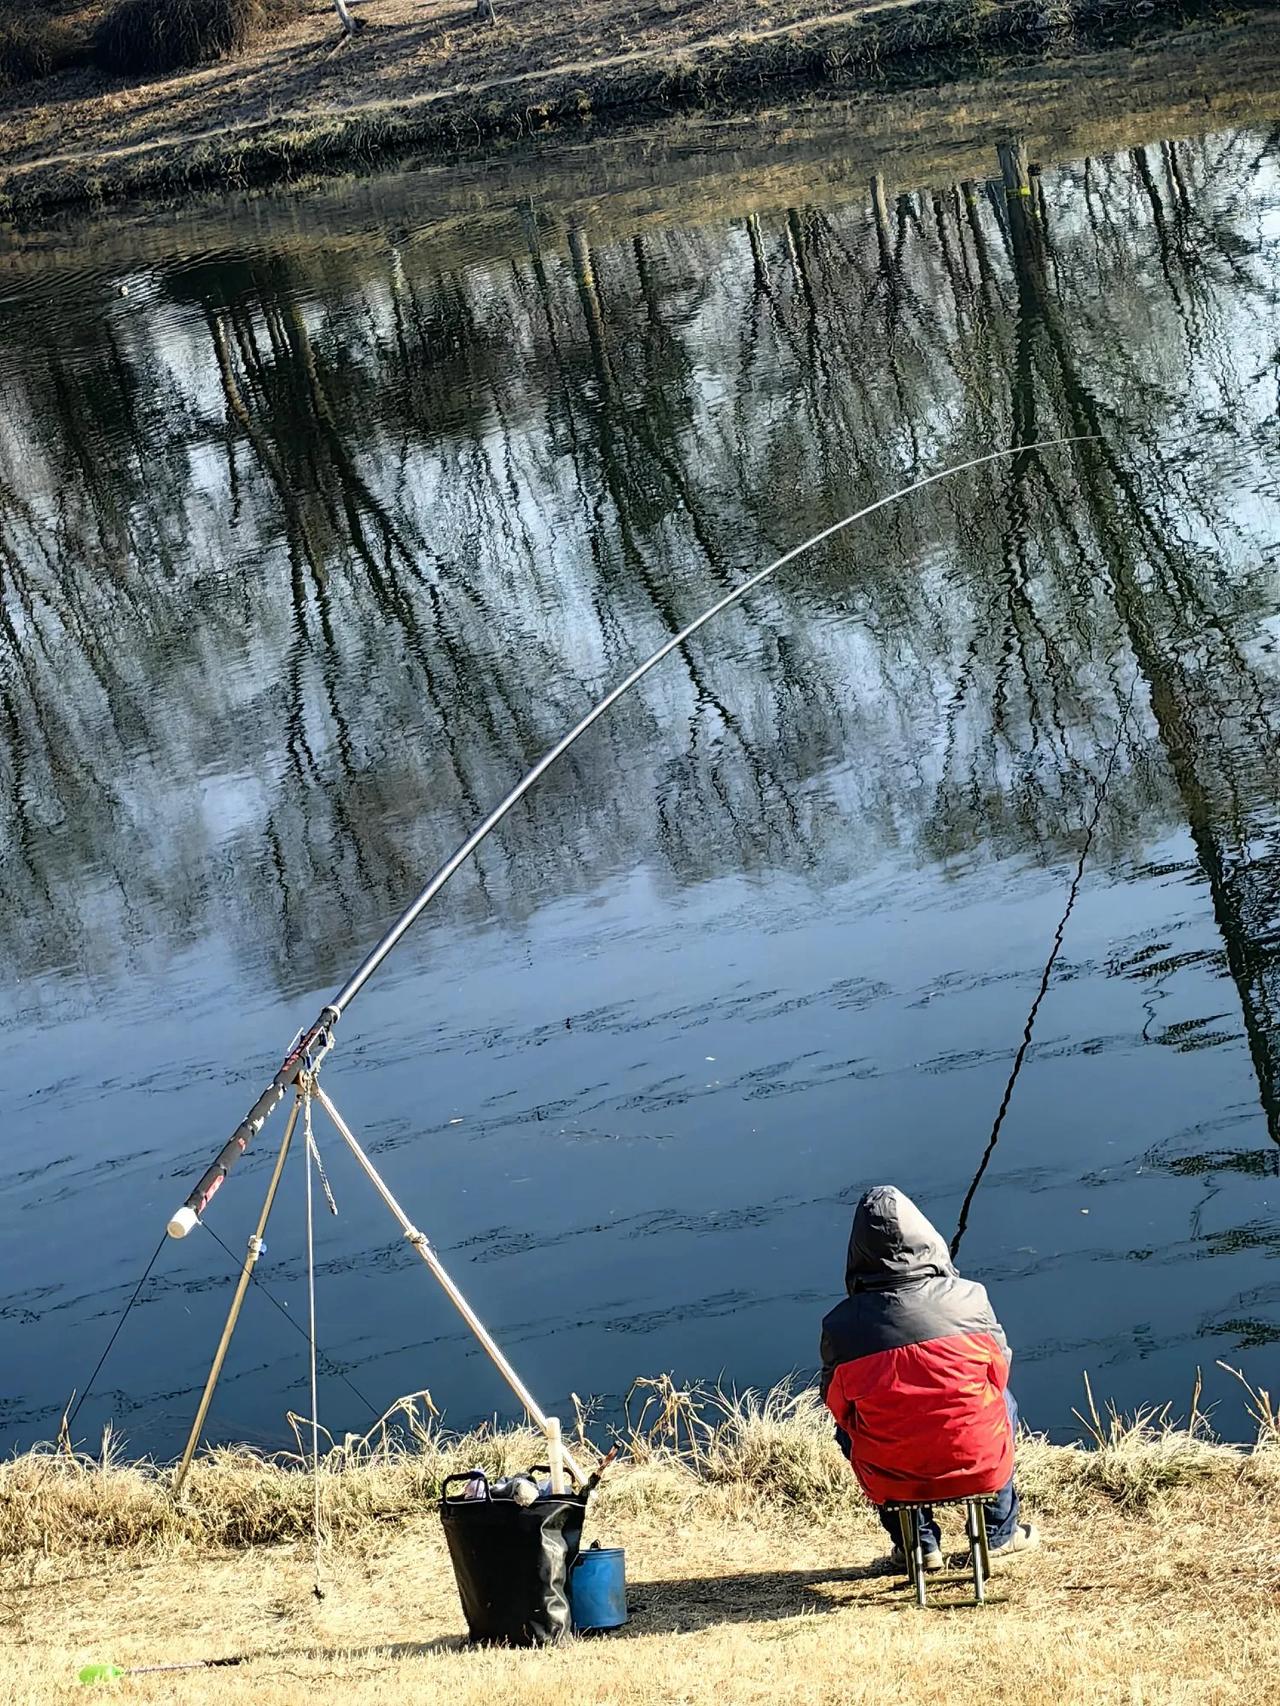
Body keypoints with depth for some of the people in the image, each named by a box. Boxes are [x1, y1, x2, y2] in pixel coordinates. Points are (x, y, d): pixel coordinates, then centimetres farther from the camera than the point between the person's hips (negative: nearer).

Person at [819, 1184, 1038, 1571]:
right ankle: (1000, 1531, 43)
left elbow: (838, 1406, 0)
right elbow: (999, 1371, 4)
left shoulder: (841, 1325, -13)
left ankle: (919, 1544, 37)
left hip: (892, 1477, 0)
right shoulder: (967, 1298, -11)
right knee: (1003, 1401, 33)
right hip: (980, 1465, 0)